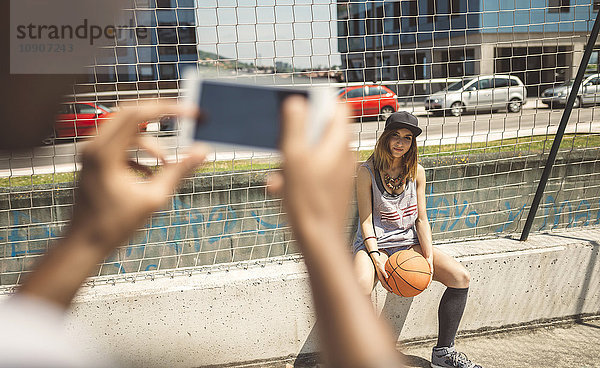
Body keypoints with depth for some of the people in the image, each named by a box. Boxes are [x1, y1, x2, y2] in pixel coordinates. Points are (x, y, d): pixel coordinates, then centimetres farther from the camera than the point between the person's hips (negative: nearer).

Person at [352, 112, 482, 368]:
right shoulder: (367, 171, -7)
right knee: (360, 287, -37)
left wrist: (428, 257, -9)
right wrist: (376, 260, -22)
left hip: (409, 243, 5)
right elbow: (366, 221, -9)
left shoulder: (417, 172, 5)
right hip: (374, 244, -5)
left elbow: (421, 219, 6)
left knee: (461, 277, -13)